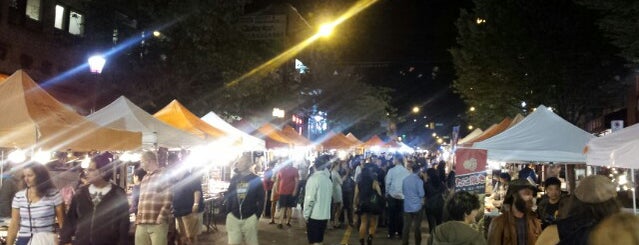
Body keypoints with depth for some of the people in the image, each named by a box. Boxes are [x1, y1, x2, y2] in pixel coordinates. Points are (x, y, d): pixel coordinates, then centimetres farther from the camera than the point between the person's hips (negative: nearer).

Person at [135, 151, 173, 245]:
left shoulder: (163, 176, -1)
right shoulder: (144, 178, 22)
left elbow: (168, 199, -9)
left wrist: (161, 218, -15)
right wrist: (138, 219, 15)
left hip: (157, 224, -7)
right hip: (141, 224, 7)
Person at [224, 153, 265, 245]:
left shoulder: (256, 179, -2)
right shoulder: (234, 179, 6)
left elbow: (261, 199, -3)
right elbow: (227, 196, 9)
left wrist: (257, 215, -8)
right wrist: (227, 213, 2)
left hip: (249, 218, -3)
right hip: (233, 217, 3)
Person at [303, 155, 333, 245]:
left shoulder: (313, 178, -13)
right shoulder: (328, 179, 6)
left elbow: (310, 199, -15)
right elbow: (329, 196, 9)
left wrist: (306, 214, -8)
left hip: (314, 215, -6)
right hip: (325, 215, 6)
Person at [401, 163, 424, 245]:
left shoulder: (405, 179, 2)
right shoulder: (419, 180, -14)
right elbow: (421, 194, -14)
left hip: (407, 206, 4)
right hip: (417, 207, -4)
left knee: (406, 226, 7)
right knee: (417, 227, 6)